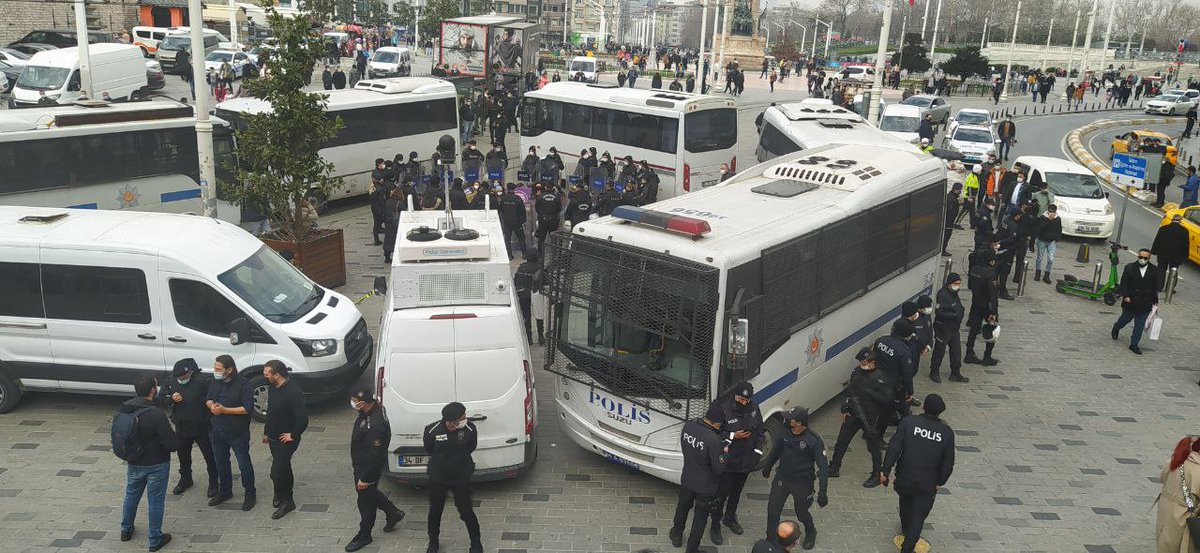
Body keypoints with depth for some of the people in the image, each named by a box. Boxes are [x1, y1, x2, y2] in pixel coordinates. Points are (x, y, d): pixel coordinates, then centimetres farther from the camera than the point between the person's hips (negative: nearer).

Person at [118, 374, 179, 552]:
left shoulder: (122, 410, -7)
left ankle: (126, 530, 43)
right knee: (155, 502, 8)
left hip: (133, 464, 6)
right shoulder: (156, 415, -28)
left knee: (131, 496, 26)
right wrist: (176, 439, -3)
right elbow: (173, 444, -25)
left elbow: (116, 435, 8)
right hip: (156, 465, -6)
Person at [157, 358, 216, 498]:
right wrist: (171, 399, -17)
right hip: (181, 427, 5)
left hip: (202, 427, -5)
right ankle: (185, 480, 42)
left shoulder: (203, 380, -20)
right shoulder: (171, 382, -4)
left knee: (209, 455, 5)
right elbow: (161, 398, 4)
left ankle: (213, 483, 22)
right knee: (183, 455, 21)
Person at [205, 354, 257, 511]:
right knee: (221, 463, 18)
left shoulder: (244, 384, -19)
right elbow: (208, 399, 13)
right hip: (218, 431, 6)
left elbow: (248, 408, -22)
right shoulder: (215, 382, 0)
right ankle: (224, 492, 36)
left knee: (244, 464, 2)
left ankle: (250, 494, 18)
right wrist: (211, 405, -12)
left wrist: (224, 410, -26)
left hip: (238, 433, -6)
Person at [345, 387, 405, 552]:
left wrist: (365, 478, -21)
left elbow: (374, 455, -30)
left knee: (365, 500, 10)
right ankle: (393, 513, 45)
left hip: (370, 467, -9)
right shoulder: (372, 408, -7)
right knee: (369, 493, 27)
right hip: (360, 463, 9)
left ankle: (364, 536, 30)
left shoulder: (375, 425, -37)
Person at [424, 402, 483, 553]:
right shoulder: (432, 430, -24)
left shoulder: (470, 429, -23)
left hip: (461, 477, -1)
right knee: (435, 511, 19)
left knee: (466, 511, 10)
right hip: (437, 478, 1)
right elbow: (429, 450, -3)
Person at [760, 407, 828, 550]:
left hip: (802, 483, -3)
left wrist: (823, 492, -24)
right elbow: (775, 451, 10)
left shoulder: (814, 440, -23)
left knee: (802, 513, 16)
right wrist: (767, 467, 24)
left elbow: (823, 467, -19)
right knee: (773, 510, 6)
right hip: (782, 478, 3)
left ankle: (811, 534, 49)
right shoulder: (785, 433, -10)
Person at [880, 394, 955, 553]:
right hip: (928, 485, -1)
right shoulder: (947, 432, -9)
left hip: (905, 478, 1)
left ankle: (906, 533, 52)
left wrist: (885, 470, -7)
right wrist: (940, 481, 13)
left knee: (906, 505, 29)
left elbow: (894, 448, -16)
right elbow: (948, 463, -3)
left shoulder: (908, 422, -14)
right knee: (918, 516, 11)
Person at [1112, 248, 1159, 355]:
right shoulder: (1130, 268, -6)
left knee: (1140, 325, 3)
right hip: (1130, 301, -1)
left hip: (1145, 304, 1)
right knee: (1126, 318, 17)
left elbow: (1155, 287, 6)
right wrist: (1125, 296, -16)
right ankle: (1116, 328, 48)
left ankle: (1134, 344, 10)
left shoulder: (1154, 270, 0)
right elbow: (1124, 283, -5)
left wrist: (1155, 301, 5)